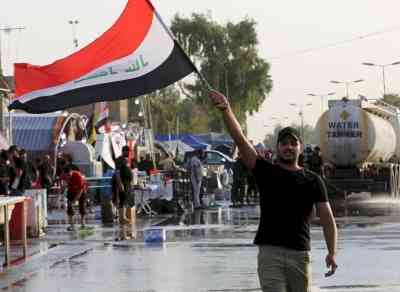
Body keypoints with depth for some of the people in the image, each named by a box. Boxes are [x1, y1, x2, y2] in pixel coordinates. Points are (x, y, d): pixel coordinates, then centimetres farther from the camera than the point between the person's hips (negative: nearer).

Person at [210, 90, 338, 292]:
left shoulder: (313, 181, 10)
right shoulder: (265, 172, 7)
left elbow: (327, 217, 3)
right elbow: (240, 140, -5)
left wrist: (332, 253, -9)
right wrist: (226, 110, -19)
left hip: (300, 253, 2)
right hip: (269, 252, -2)